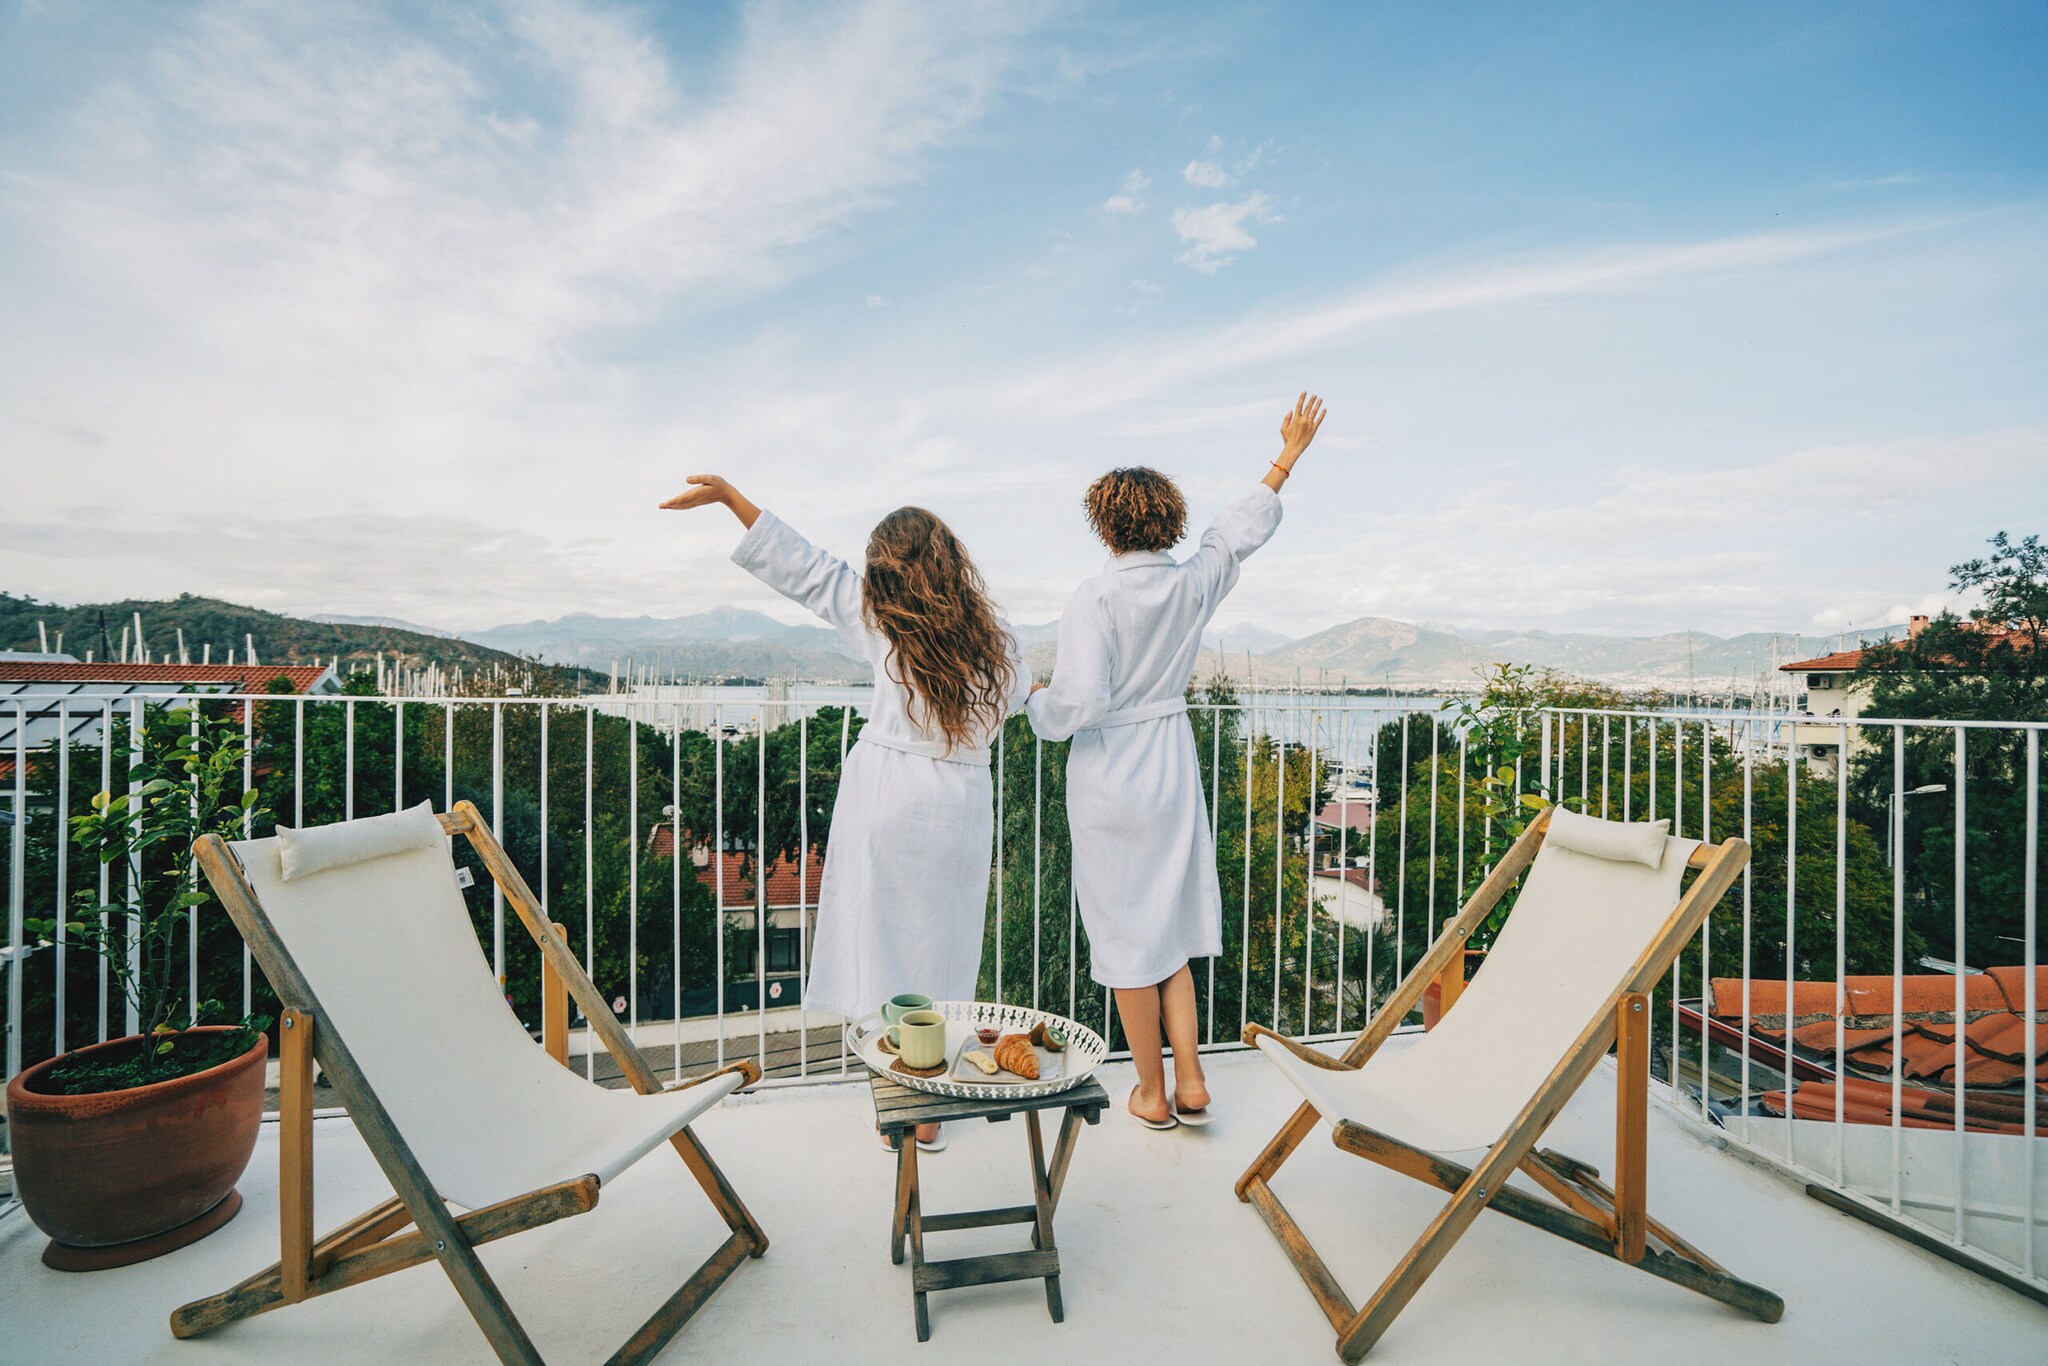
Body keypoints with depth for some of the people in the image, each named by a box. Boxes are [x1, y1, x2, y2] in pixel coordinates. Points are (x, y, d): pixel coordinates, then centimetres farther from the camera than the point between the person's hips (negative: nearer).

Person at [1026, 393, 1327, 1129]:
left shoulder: (1096, 599, -17)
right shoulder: (1193, 583, -2)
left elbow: (1081, 703, -25)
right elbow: (1243, 527, 16)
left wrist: (1036, 703, -2)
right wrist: (1289, 454, 29)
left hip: (1110, 774, -5)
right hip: (1173, 767, 5)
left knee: (1125, 929, 8)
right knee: (1169, 921, 19)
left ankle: (1152, 1093, 23)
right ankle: (1190, 1080, 23)